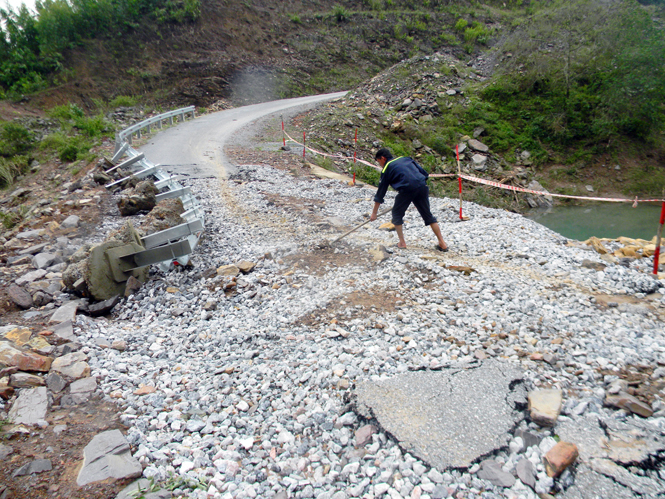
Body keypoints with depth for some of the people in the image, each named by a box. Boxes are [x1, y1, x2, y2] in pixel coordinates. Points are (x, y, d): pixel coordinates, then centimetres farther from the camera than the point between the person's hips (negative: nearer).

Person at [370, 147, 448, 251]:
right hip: (422, 186, 5)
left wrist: (374, 213, 19)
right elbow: (424, 172, 20)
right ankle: (442, 243, 16)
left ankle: (402, 243, 13)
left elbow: (380, 192, 14)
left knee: (397, 213, 16)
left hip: (407, 189, -5)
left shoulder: (386, 169, 12)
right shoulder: (404, 158, 26)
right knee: (428, 215, 15)